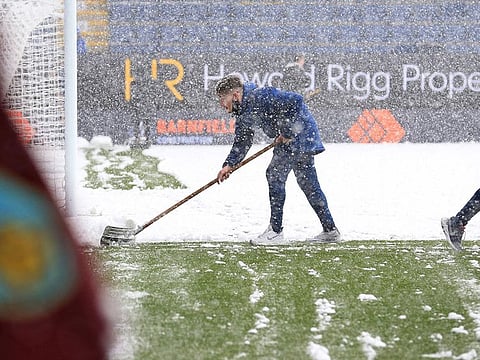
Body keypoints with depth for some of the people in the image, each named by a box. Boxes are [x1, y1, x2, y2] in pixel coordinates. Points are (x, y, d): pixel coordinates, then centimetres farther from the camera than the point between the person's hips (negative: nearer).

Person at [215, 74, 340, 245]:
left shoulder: (261, 97, -24)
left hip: (300, 133, -10)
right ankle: (330, 230, 16)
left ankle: (275, 230, -8)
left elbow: (295, 102, -26)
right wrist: (229, 165, 2)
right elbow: (241, 142, 14)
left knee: (275, 174, -11)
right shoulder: (243, 113, 7)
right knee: (308, 183, 11)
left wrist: (287, 133, -22)